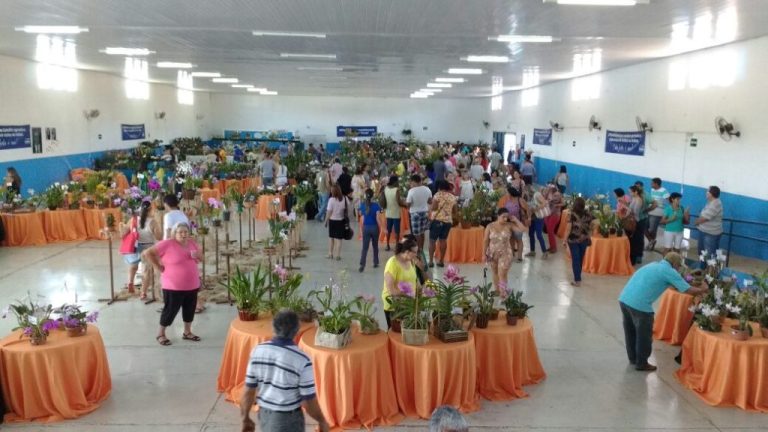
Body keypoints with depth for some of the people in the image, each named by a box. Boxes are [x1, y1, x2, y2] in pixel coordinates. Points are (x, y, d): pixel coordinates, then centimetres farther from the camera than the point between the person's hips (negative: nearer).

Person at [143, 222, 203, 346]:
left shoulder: (192, 243, 4)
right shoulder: (167, 244, -14)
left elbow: (201, 259, 16)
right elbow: (147, 253, -13)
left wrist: (198, 255, -8)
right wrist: (159, 267, -13)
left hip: (192, 285, 6)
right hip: (173, 286, -6)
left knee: (190, 309, 14)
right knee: (170, 310, 3)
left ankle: (187, 332, 30)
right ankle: (161, 334, 19)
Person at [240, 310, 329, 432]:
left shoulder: (258, 351, -11)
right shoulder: (302, 361, -24)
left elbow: (249, 390, -3)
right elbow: (309, 402, -18)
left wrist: (245, 418, 10)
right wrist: (322, 421, 0)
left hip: (264, 414, 5)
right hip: (289, 420, -5)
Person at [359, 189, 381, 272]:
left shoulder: (362, 205, -3)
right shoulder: (376, 205, -12)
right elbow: (377, 218, -14)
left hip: (365, 227, 1)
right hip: (374, 227, -1)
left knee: (365, 247, 0)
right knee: (375, 246, 17)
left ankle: (362, 265, -11)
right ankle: (375, 263, 25)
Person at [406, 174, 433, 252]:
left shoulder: (411, 191, -18)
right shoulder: (427, 189, -3)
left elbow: (408, 204, -15)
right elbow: (430, 201, 7)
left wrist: (406, 200, 4)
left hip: (415, 213, -5)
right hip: (425, 212, 5)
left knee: (417, 233, 6)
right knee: (422, 232, 18)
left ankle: (420, 250, 12)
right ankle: (421, 249, 26)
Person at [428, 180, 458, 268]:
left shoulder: (438, 195, -5)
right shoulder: (453, 197, 9)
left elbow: (434, 208, -12)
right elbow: (455, 211, 10)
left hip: (437, 220, -5)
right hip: (448, 221, 5)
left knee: (432, 240, 2)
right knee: (443, 240, 12)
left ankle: (431, 261, -2)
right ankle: (441, 261, 13)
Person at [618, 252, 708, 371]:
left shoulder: (654, 264, 23)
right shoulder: (669, 271, 0)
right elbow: (689, 290, 1)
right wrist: (703, 289, 21)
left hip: (624, 299, 8)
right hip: (639, 305, -8)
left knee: (631, 331, 23)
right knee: (644, 335, 11)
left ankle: (633, 358, 39)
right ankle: (641, 364, 23)